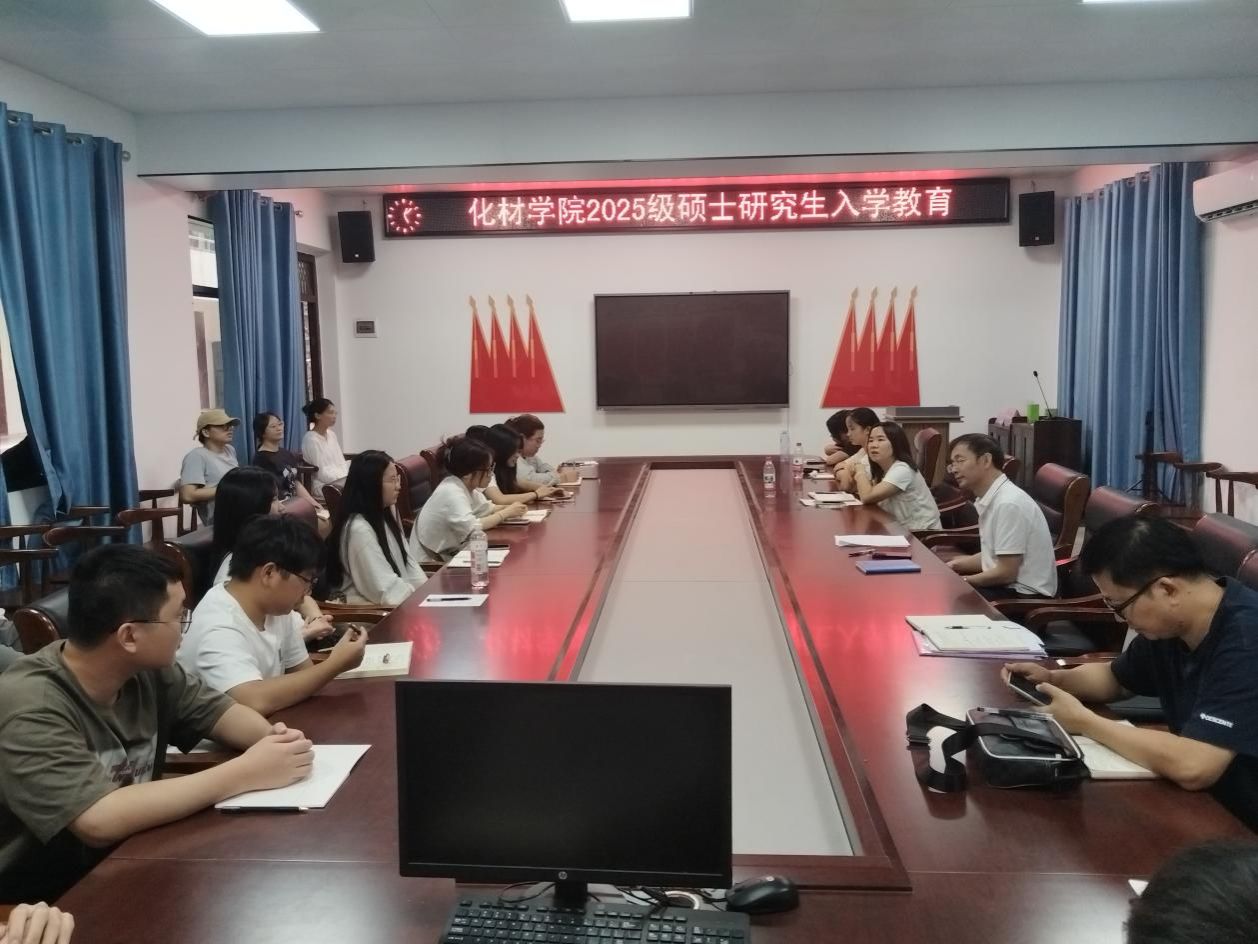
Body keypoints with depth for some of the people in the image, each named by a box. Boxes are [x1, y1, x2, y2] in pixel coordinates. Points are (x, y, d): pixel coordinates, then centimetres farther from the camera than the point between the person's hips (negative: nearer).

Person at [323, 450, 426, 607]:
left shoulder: (386, 514, 9)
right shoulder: (359, 529, -21)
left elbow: (406, 561, 11)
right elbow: (386, 591, -22)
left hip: (400, 602, 9)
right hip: (371, 609, -9)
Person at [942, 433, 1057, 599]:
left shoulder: (1008, 503, -22)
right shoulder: (991, 500, 6)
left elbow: (1006, 572, -21)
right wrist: (951, 566, 6)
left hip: (1026, 595, -8)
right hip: (1008, 585, 8)